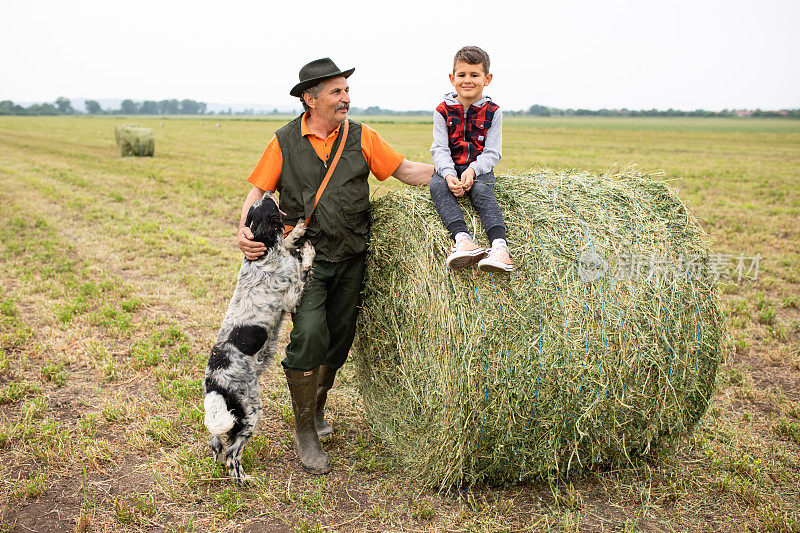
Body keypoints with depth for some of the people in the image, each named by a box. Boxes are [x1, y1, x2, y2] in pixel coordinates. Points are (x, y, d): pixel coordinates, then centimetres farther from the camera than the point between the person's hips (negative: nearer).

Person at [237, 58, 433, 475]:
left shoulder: (361, 137, 4)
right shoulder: (285, 142, 0)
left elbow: (405, 170, 4)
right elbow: (259, 190, 1)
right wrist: (245, 229, -17)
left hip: (350, 257, 3)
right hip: (306, 254, -3)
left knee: (339, 339, 9)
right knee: (310, 334, -16)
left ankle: (316, 409, 36)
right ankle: (305, 432, 3)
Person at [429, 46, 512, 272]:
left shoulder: (493, 112, 2)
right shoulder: (443, 111, 4)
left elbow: (492, 152, -3)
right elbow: (440, 149, -4)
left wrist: (472, 170, -22)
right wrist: (449, 174, -23)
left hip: (479, 169, -1)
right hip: (449, 168, 1)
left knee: (482, 191, -32)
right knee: (437, 186, -30)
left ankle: (500, 246, -50)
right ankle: (463, 239, -49)